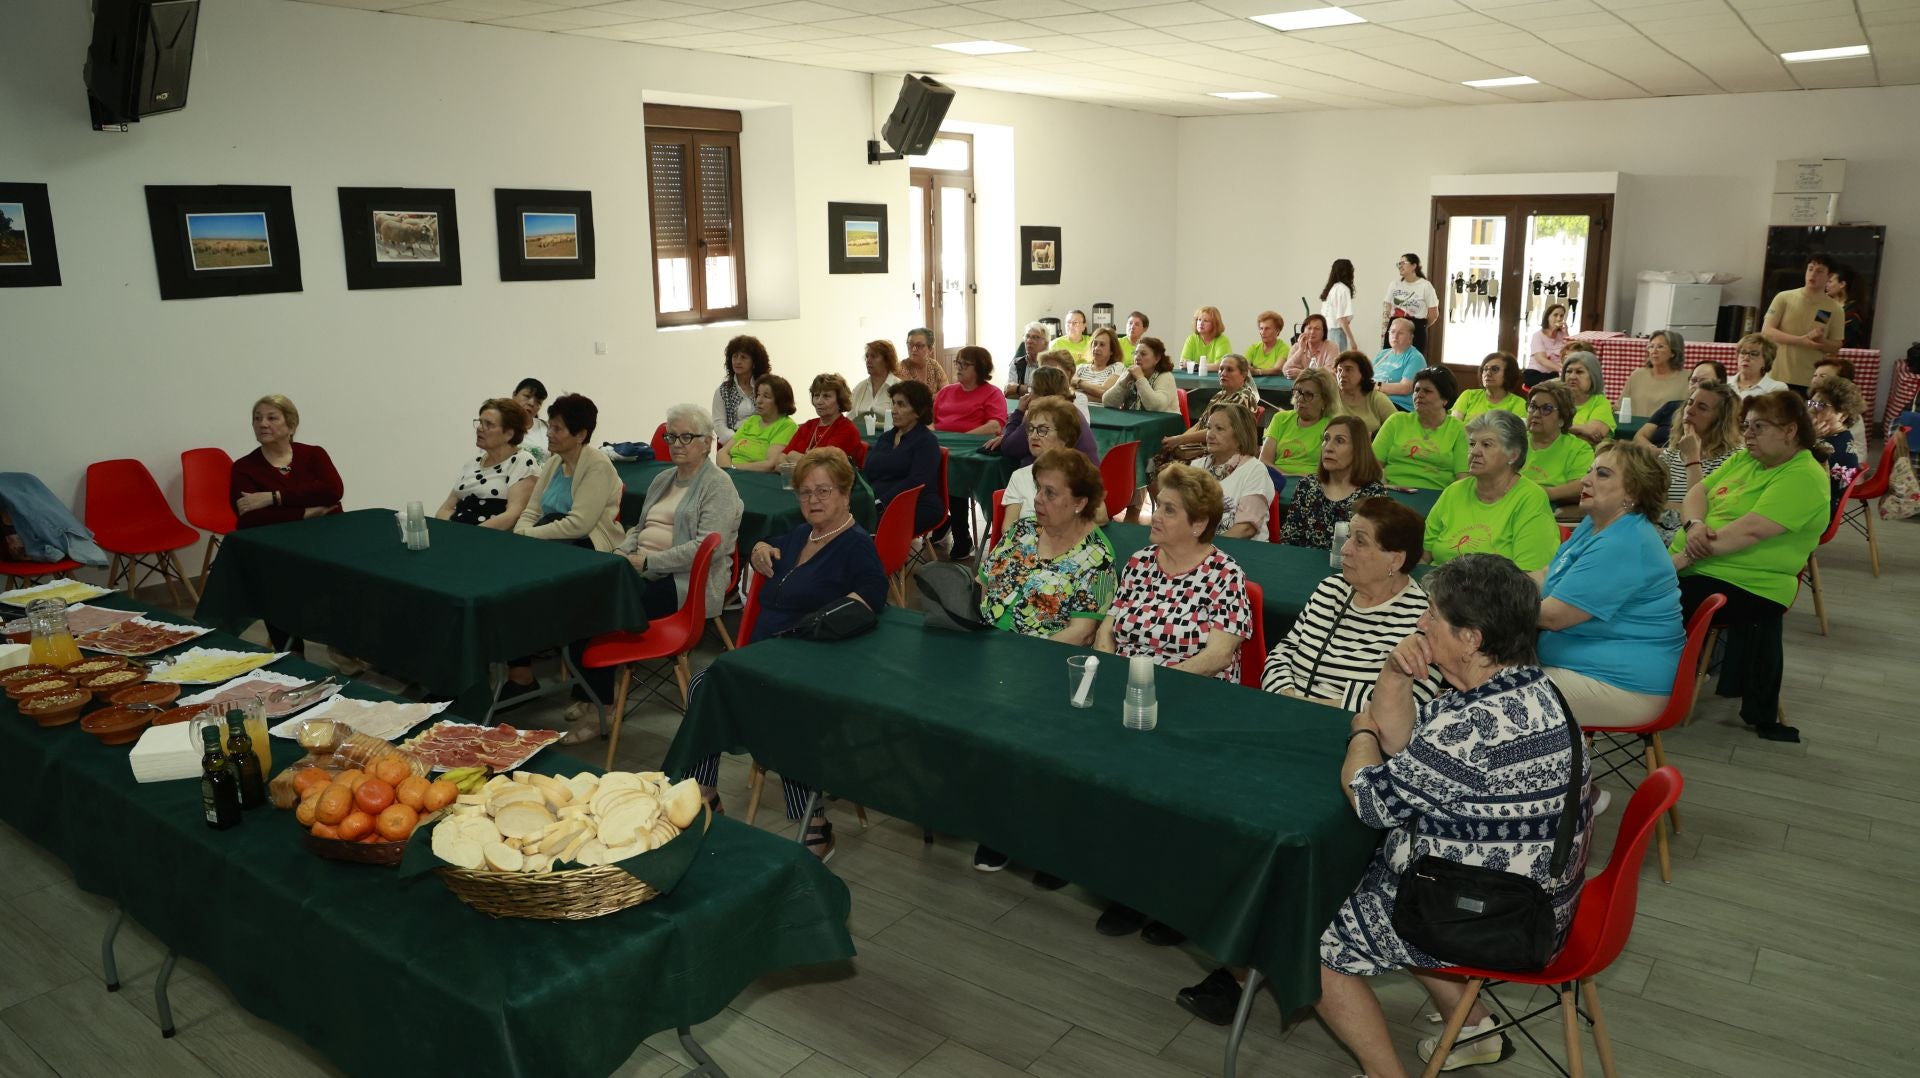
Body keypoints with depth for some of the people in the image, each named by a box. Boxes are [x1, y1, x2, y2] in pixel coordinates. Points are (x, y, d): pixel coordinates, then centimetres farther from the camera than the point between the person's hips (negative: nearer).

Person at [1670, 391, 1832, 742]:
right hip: (1691, 566, 8)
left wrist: (1683, 558, -26)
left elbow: (1751, 530, -23)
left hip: (1744, 586, -8)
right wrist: (1694, 525, -13)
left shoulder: (1804, 478, -11)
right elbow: (1698, 492, 10)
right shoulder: (1744, 459, 15)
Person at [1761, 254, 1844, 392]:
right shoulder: (1784, 298, 3)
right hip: (1778, 378, 0)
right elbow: (1766, 331, -4)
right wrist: (1801, 340, -15)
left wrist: (1820, 340, -14)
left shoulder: (1835, 310, 6)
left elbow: (1835, 347, 8)